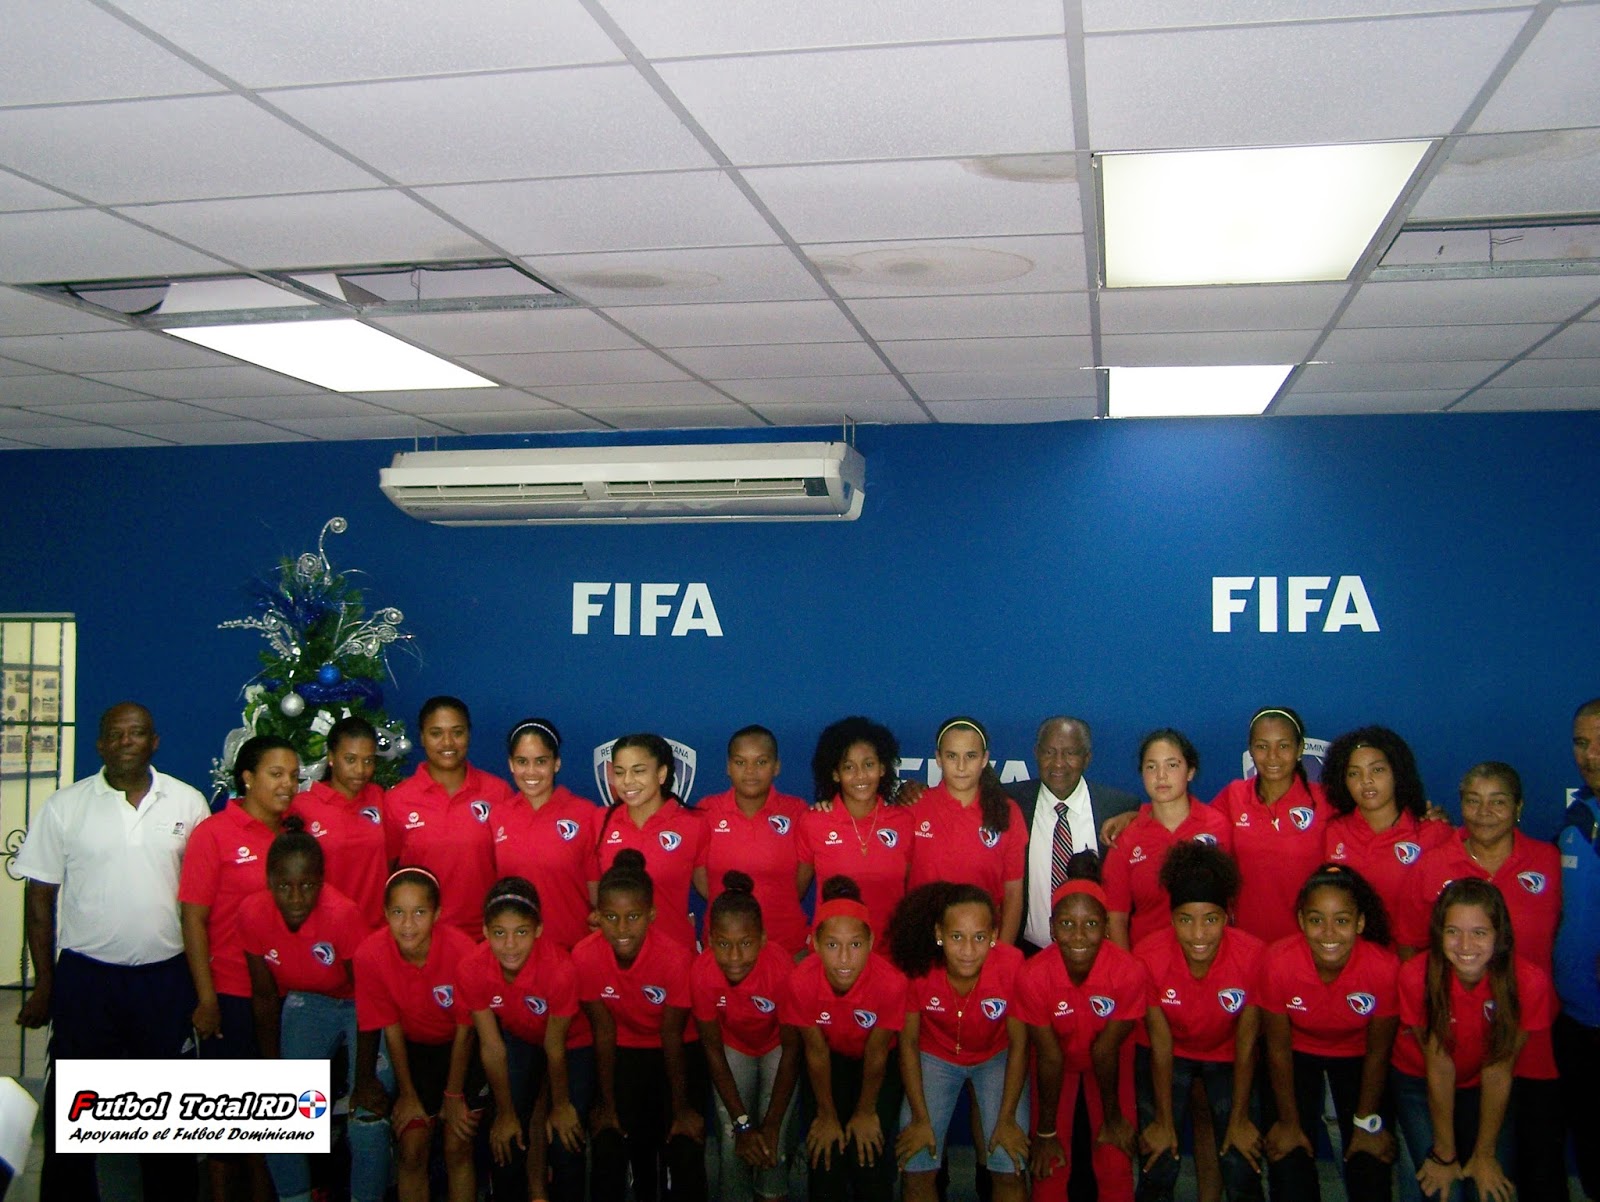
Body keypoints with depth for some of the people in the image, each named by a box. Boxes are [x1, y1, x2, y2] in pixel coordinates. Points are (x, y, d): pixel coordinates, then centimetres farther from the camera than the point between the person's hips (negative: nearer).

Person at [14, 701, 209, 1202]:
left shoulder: (188, 803, 2)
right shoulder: (64, 807, -1)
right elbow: (39, 896, 2)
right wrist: (43, 983, -1)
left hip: (167, 977, 1)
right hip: (85, 975, -1)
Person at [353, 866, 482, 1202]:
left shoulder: (462, 950, -30)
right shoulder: (370, 955, -24)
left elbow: (465, 1030, -16)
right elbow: (391, 1029, -11)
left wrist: (454, 1095, -6)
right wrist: (407, 1094, -1)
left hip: (458, 1049, -1)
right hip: (414, 1050, 1)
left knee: (458, 1148, -4)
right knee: (411, 1151, -3)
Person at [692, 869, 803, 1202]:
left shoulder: (781, 968, -35)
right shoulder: (702, 972, -30)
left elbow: (791, 1049, -21)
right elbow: (713, 1049, -16)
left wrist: (771, 1126, -19)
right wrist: (742, 1123, -17)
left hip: (775, 1047, -1)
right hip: (733, 1047, 1)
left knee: (775, 1144, -14)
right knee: (732, 1142, -12)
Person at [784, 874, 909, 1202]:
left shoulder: (891, 981, -35)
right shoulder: (801, 981, -32)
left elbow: (876, 1053, -19)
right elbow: (816, 1052, -17)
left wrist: (866, 1112, -5)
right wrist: (827, 1116, -4)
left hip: (879, 1063, -1)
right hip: (831, 1061, 1)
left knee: (870, 1157, -11)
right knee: (825, 1157, -8)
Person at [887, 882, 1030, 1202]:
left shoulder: (1012, 965, -30)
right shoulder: (918, 967, -29)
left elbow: (1018, 1046, -13)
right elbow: (908, 1042, -12)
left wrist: (1007, 1119, -10)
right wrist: (920, 1119, -10)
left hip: (996, 1056, 0)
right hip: (935, 1056, 0)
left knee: (1011, 1170, -13)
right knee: (916, 1169, -9)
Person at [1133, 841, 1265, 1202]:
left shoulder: (1251, 955, -28)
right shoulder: (1148, 956, -29)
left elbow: (1246, 1044, -15)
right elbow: (1160, 1043, -16)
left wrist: (1240, 1119, -5)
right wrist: (1163, 1122, -7)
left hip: (1226, 1056, 1)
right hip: (1168, 1056, 0)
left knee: (1243, 1173, -5)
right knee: (1158, 1169, -6)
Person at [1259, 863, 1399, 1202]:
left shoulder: (1384, 968, -30)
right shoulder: (1278, 962, -32)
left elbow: (1377, 1052, -13)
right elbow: (1279, 1048, -15)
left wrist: (1367, 1122, -3)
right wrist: (1288, 1122, -6)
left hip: (1356, 1056, 1)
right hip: (1298, 1055, 0)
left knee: (1372, 1174, -3)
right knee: (1287, 1164, -7)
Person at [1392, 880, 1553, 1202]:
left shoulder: (1529, 984, -26)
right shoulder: (1417, 977, -28)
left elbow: (1498, 1071, -17)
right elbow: (1439, 1067, -20)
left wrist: (1485, 1155, -11)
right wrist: (1444, 1155, -14)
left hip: (1481, 1090, 1)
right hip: (1419, 1082, -1)